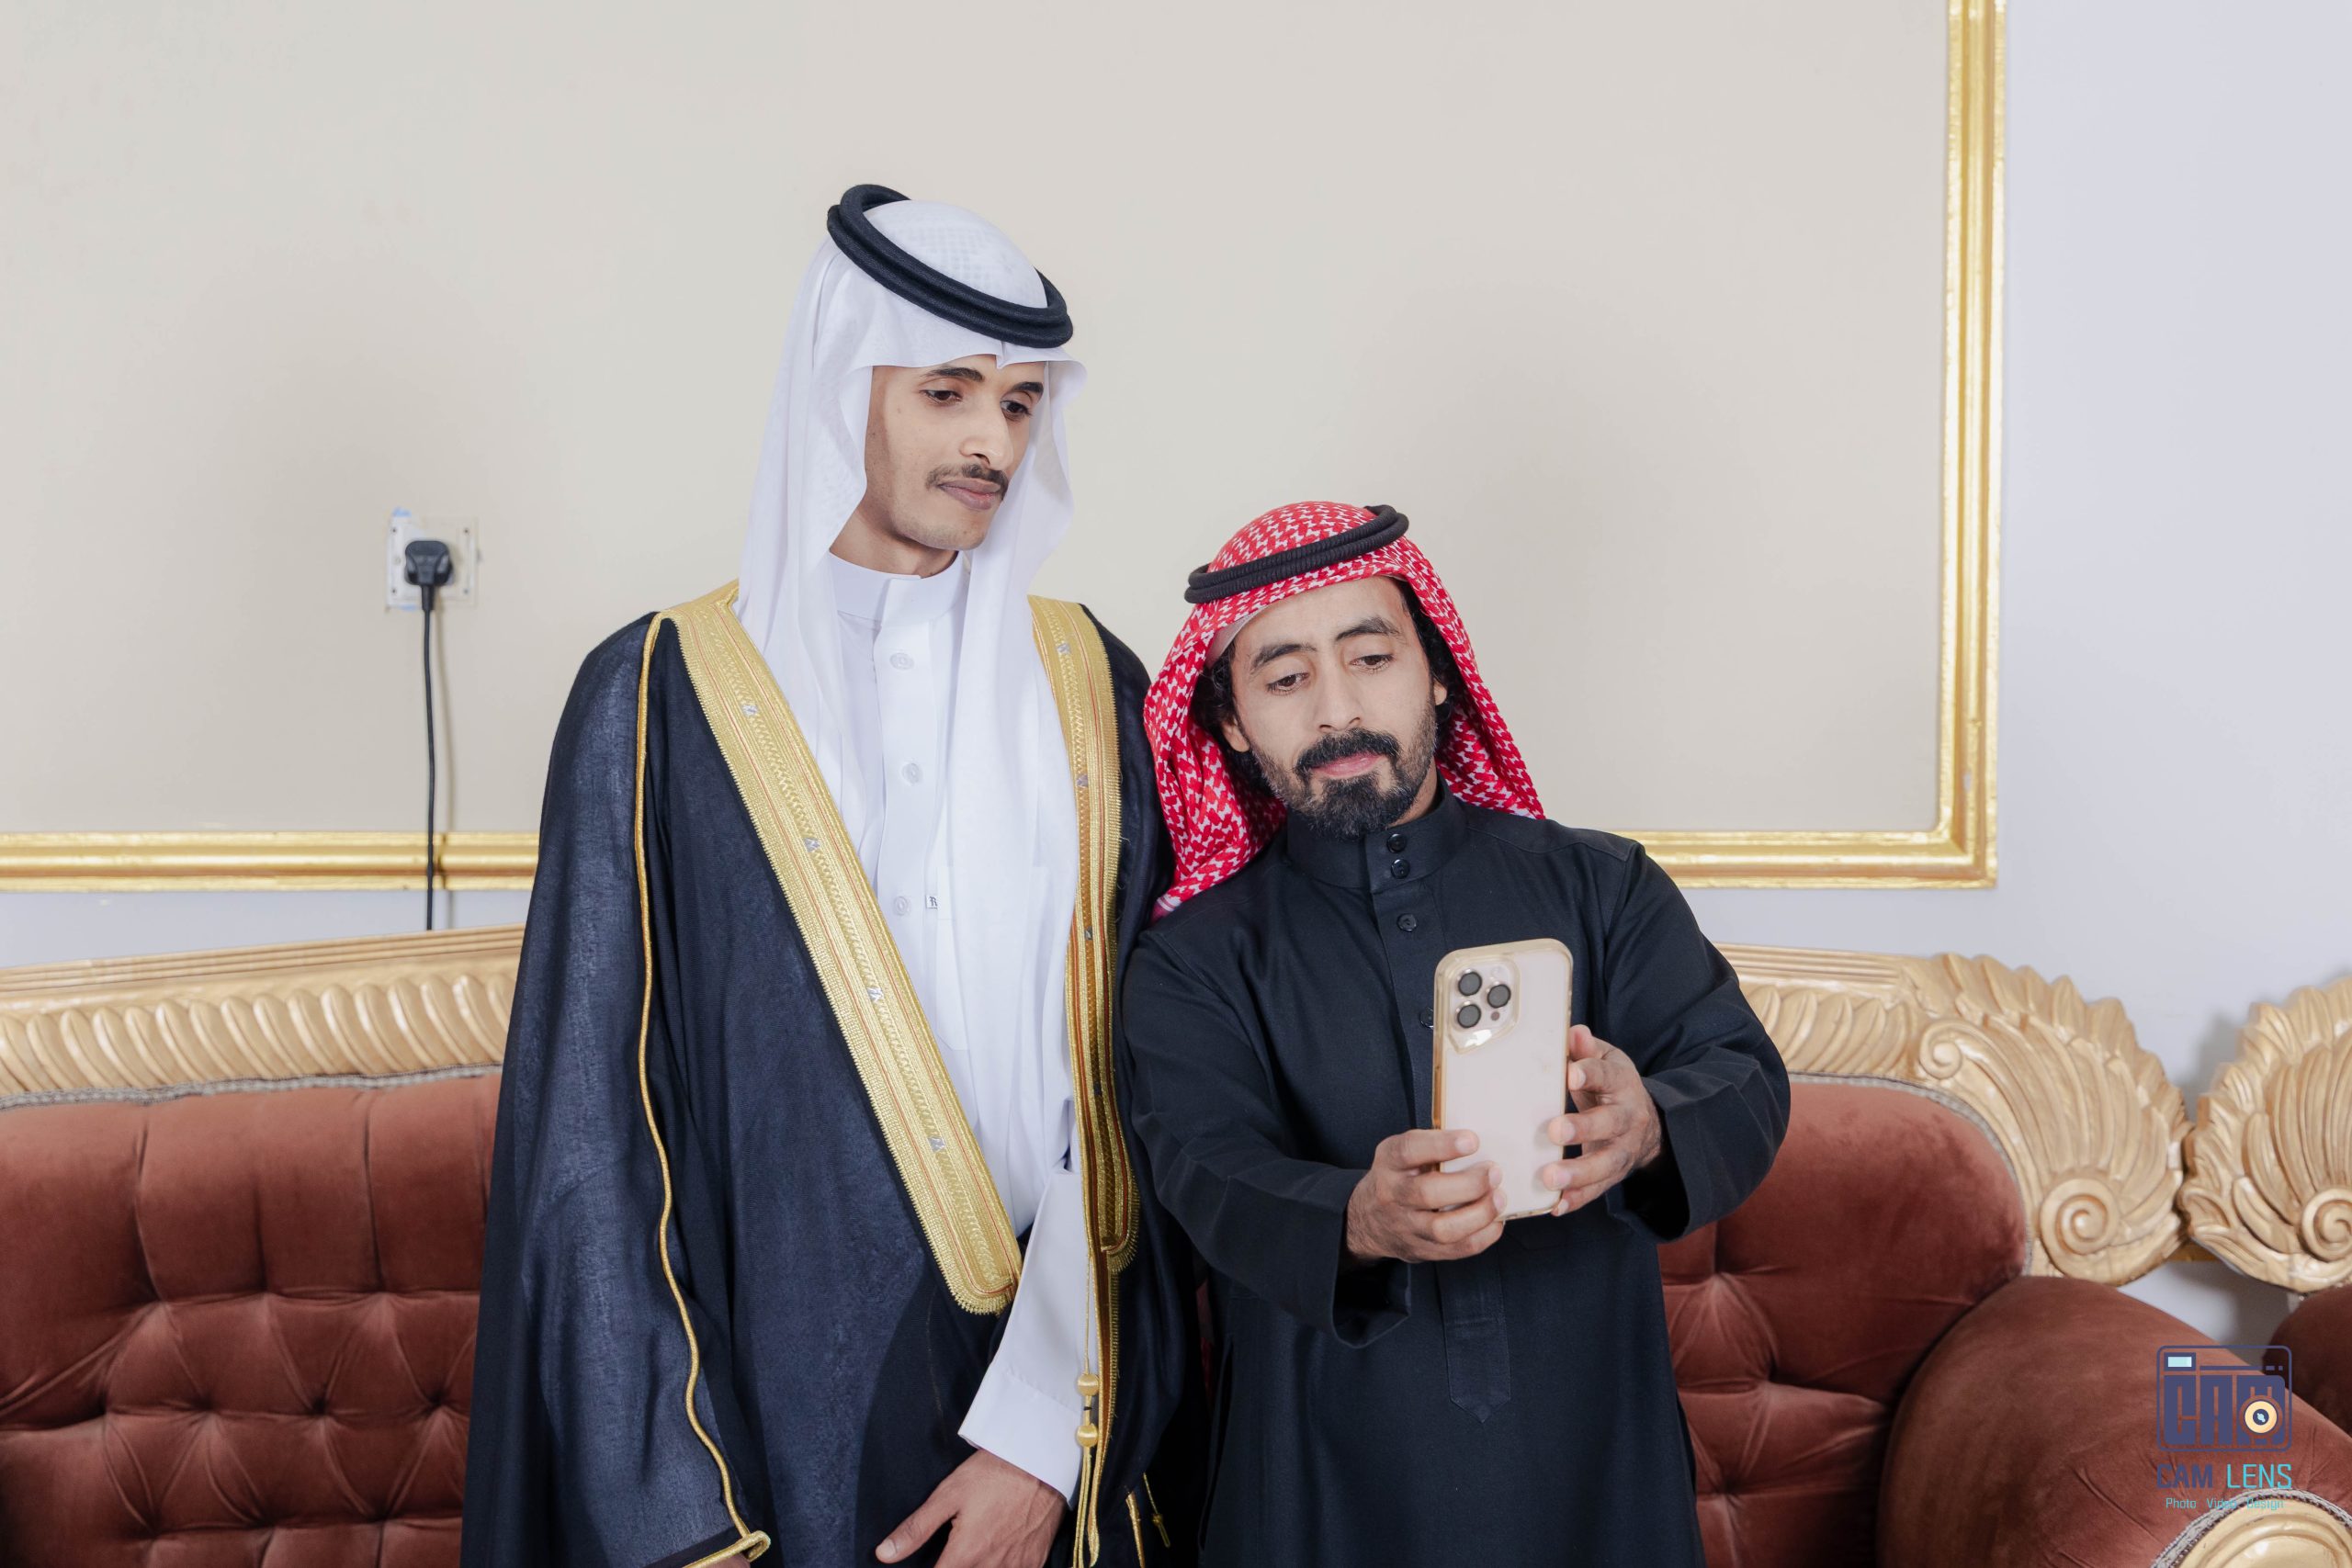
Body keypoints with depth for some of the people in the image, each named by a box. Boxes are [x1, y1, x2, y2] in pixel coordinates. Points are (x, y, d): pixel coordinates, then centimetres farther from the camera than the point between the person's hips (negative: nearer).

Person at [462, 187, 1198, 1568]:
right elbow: (589, 1121, -7)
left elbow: (1134, 1086, -3)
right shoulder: (662, 698, -5)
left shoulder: (1088, 687, 2)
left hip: (1059, 1423, 2)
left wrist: (1048, 1430, -11)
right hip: (784, 1404, -2)